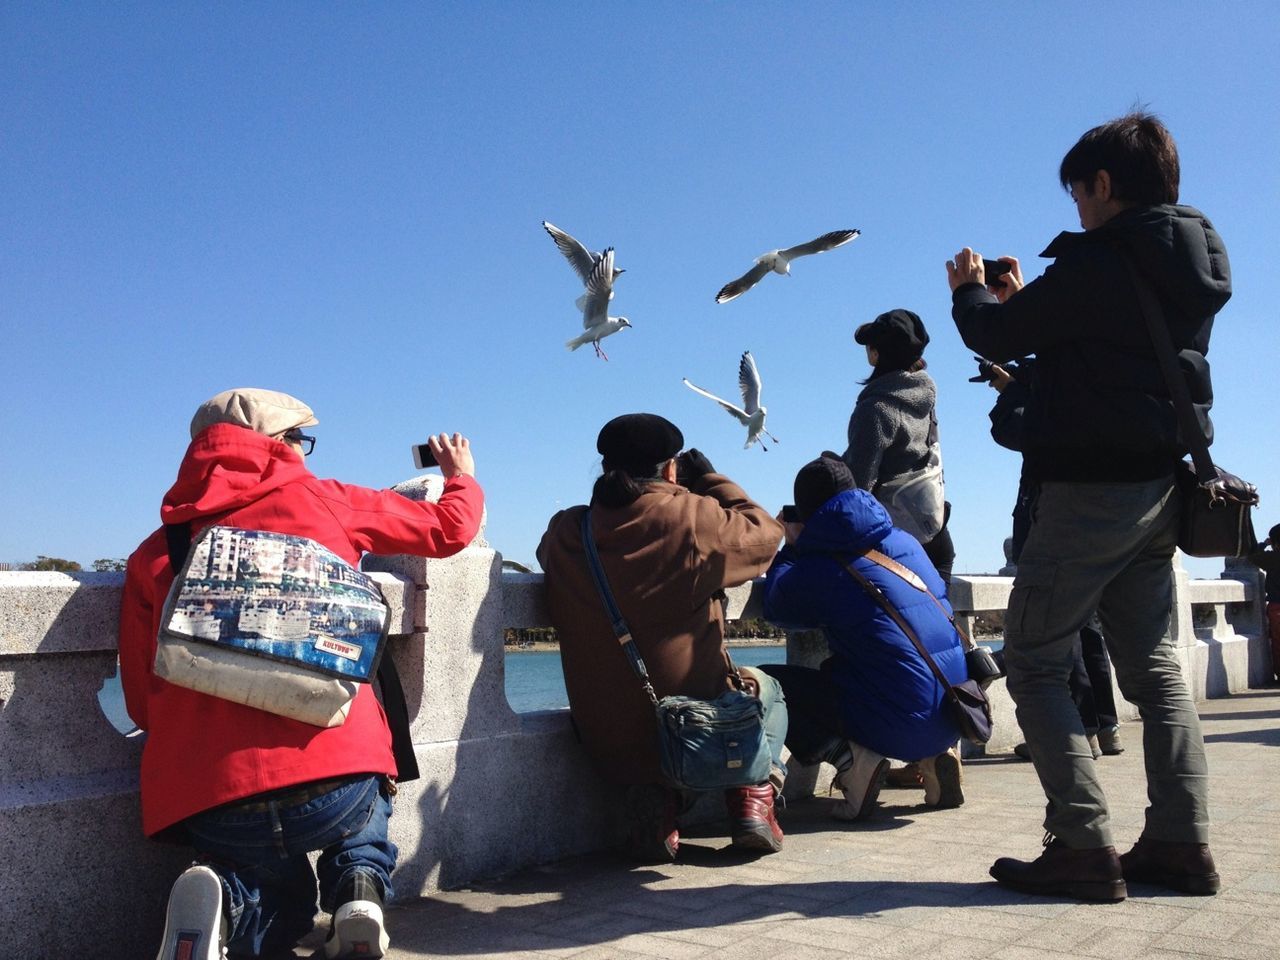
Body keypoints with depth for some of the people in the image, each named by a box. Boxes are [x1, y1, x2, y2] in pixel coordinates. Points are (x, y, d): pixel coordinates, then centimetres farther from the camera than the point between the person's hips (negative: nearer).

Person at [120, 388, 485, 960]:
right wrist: (462, 476, 42)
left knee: (282, 905, 31)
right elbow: (451, 528, 19)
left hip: (204, 801, 2)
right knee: (365, 814, 37)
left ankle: (221, 902, -2)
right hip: (334, 781, -1)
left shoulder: (155, 552, 12)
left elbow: (142, 703, 15)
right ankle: (360, 888, 6)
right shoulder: (322, 501, 7)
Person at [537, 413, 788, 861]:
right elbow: (765, 533, 3)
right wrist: (709, 479, 14)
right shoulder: (693, 518, -15)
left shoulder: (564, 533, -5)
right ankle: (753, 796, 14)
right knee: (764, 686, 30)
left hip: (605, 747, 3)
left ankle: (652, 799, 17)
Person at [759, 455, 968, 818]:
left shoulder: (814, 570, -10)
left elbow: (776, 608, 10)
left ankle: (850, 758, -8)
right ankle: (936, 754, 17)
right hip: (951, 719, 7)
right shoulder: (905, 542, 8)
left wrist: (791, 547, 22)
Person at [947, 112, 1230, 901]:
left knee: (1034, 663, -2)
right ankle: (1181, 842, 12)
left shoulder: (1096, 262, -14)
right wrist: (1025, 300, 23)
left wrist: (969, 290, 14)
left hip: (1091, 487, -9)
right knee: (1153, 665, 13)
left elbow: (997, 337, -6)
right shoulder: (1195, 266, 13)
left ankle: (1084, 846, -6)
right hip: (1162, 487, 9)